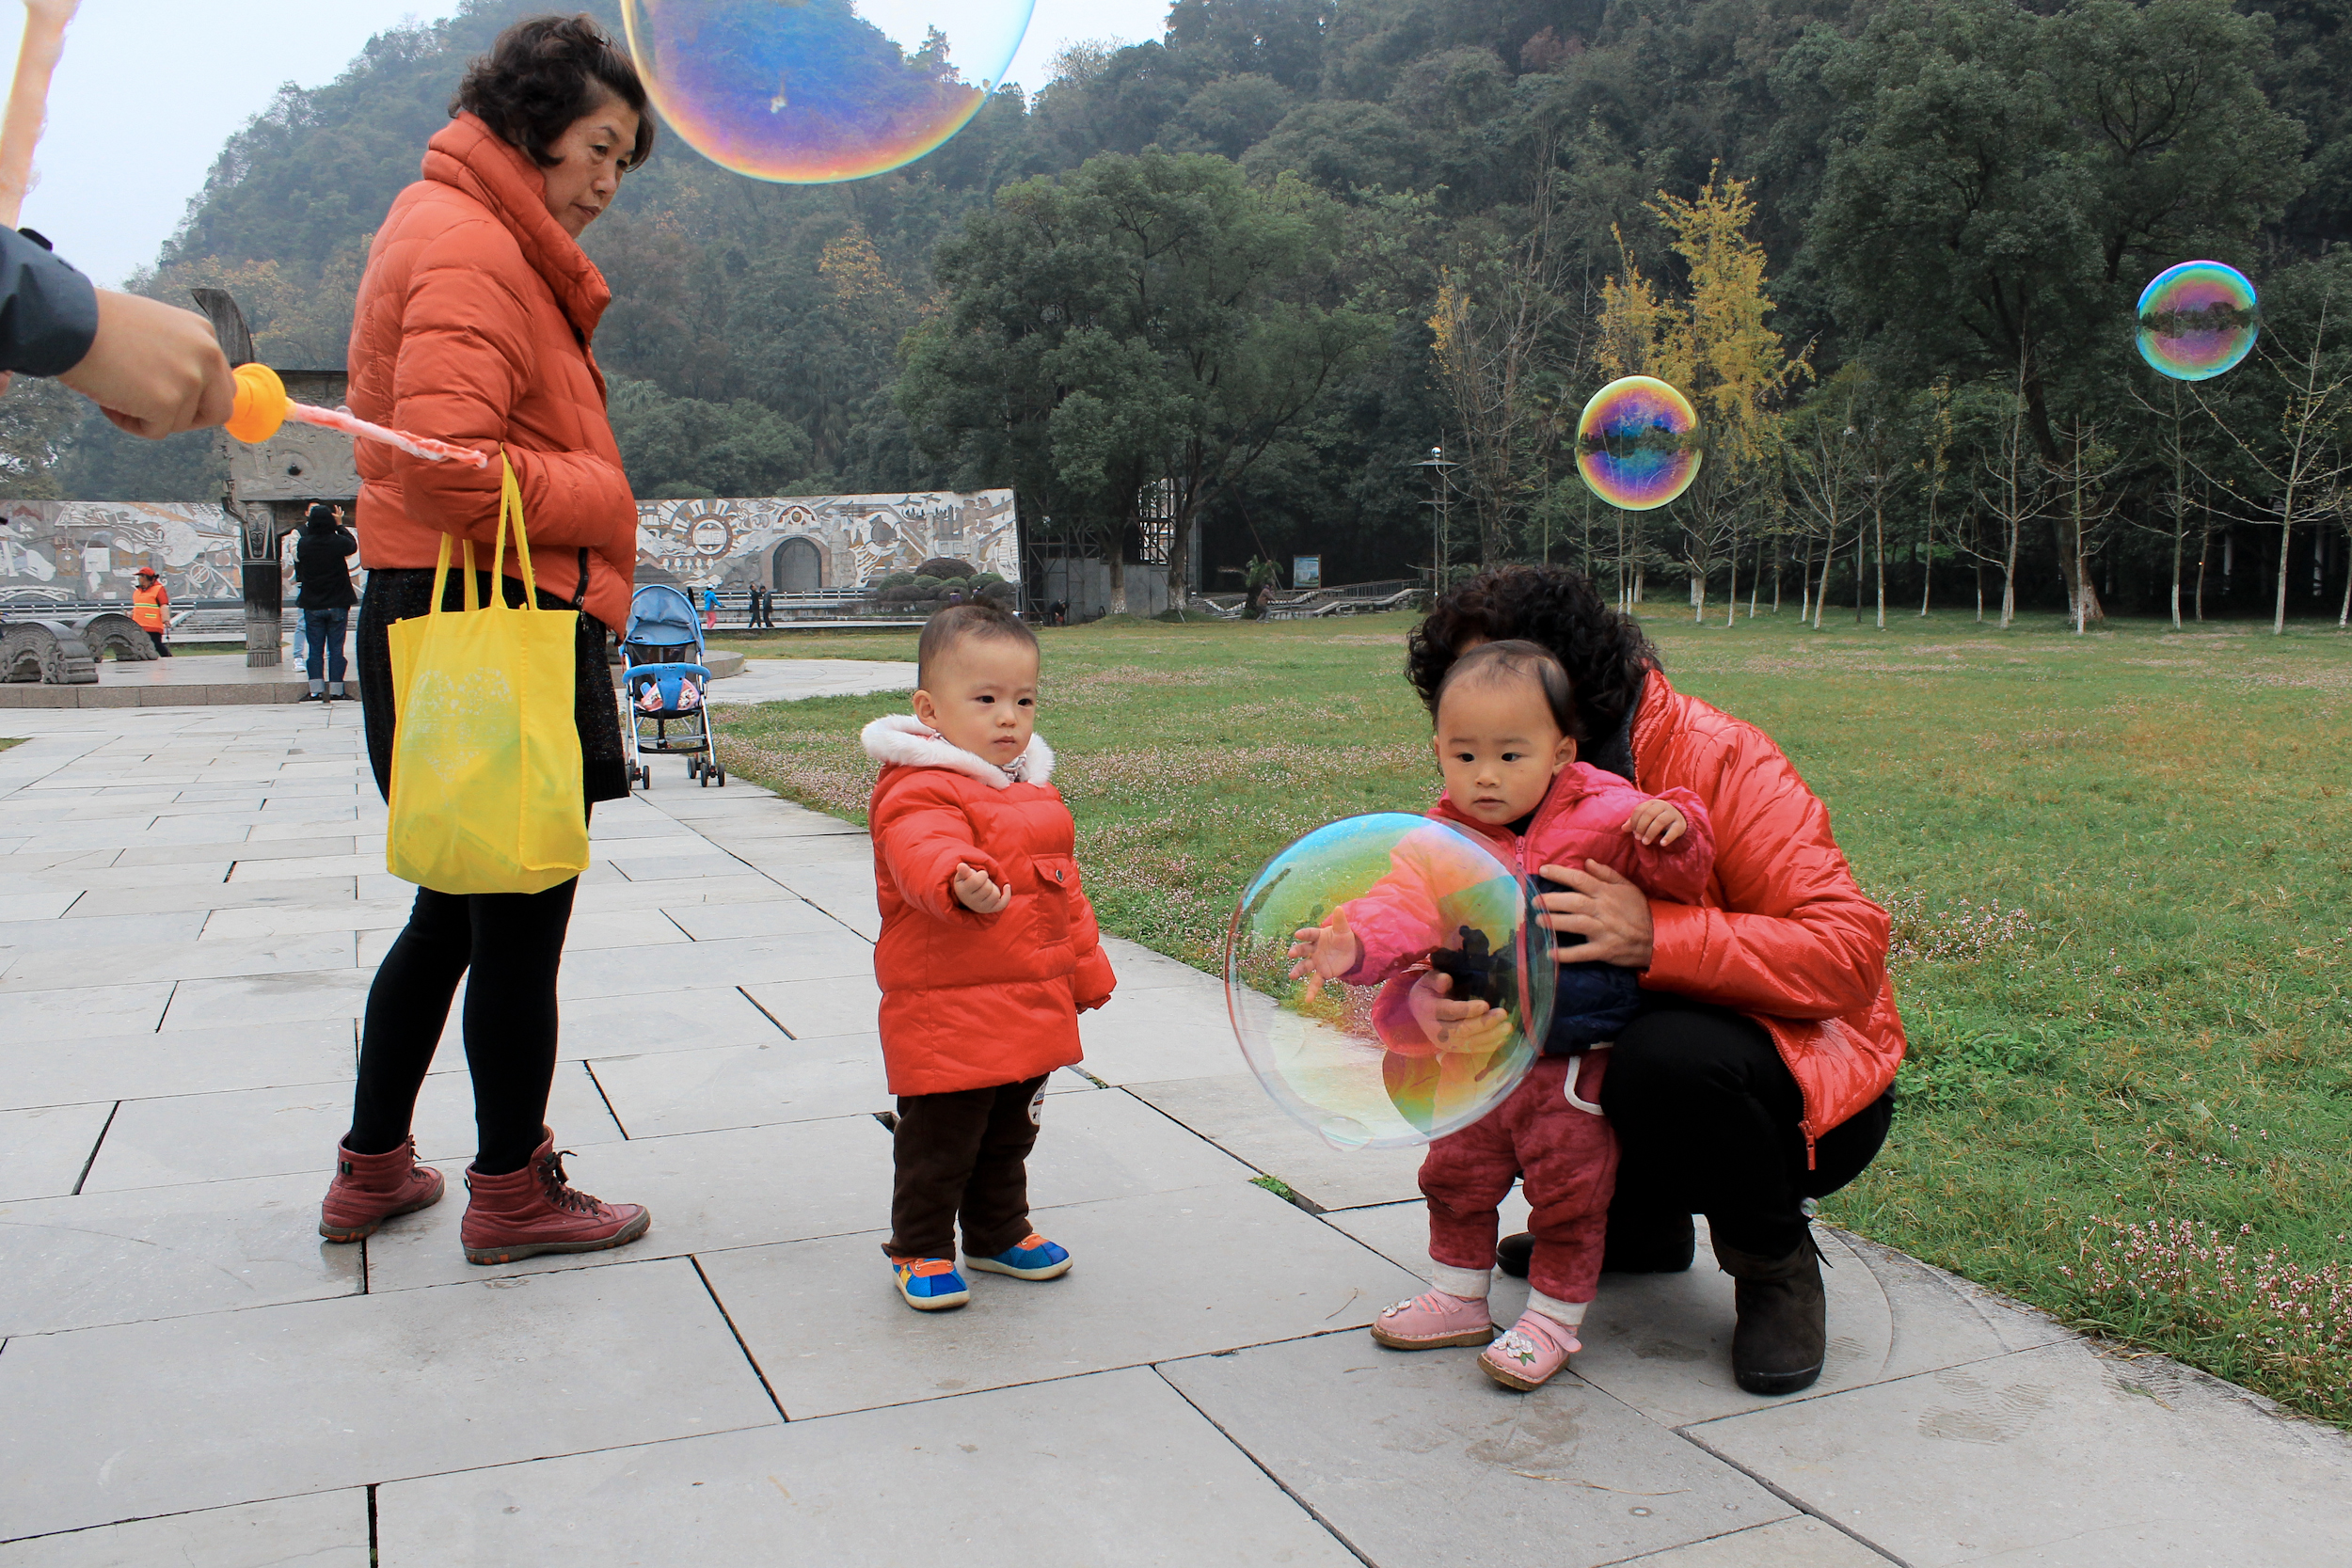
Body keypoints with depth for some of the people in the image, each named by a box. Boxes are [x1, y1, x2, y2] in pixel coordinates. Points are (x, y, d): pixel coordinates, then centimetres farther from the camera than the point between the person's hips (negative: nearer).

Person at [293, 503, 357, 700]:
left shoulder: (303, 544, -8)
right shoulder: (338, 542, -12)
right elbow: (354, 546, 10)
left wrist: (308, 521, 24)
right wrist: (340, 525, 22)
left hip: (312, 605, 1)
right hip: (337, 604, -1)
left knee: (315, 649, 7)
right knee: (336, 648, 4)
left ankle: (316, 690, 3)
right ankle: (335, 690, 3)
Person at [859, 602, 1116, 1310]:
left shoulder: (1035, 789, 12)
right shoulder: (920, 791, -16)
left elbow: (1063, 886, 23)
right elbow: (925, 855, -38)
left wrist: (1086, 964, 26)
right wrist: (961, 883, -60)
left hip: (1033, 1007, 8)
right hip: (946, 1011, -8)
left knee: (1010, 1135, 22)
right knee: (940, 1141, 3)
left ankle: (998, 1234, 41)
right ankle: (919, 1249, 23)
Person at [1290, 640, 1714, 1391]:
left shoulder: (1603, 817, -11)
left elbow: (1680, 881, -8)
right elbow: (1408, 901, -18)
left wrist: (1673, 832, -30)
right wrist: (1355, 943, -38)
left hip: (1576, 1059, -4)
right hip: (1480, 1049, 4)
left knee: (1567, 1188, 7)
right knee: (1456, 1174, 17)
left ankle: (1553, 1317, 27)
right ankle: (1459, 1298, 37)